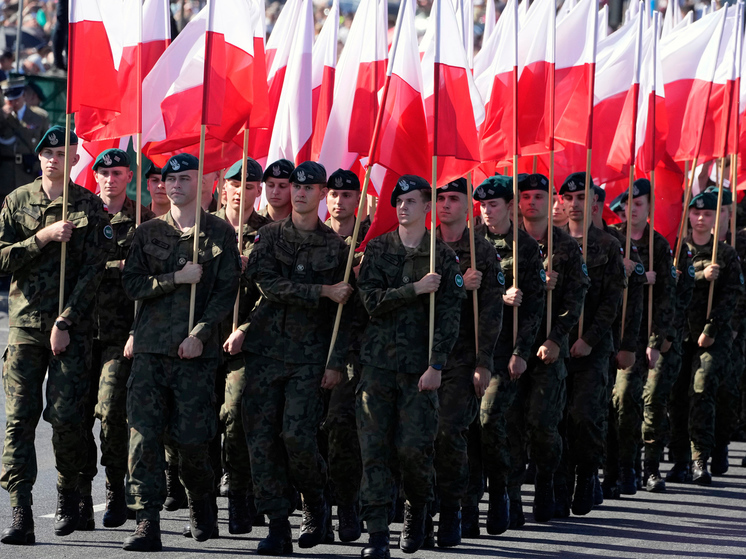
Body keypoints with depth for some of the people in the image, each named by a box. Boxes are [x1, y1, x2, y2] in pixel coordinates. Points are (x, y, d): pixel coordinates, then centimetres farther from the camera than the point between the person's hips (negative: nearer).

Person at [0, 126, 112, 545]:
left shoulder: (91, 208, 2)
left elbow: (93, 271, -3)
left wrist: (65, 323, -10)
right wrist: (43, 238, -11)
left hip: (71, 327, -2)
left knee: (66, 416, -8)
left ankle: (69, 494, 18)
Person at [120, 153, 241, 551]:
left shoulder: (220, 234, 6)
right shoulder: (148, 233, 13)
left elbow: (227, 291, 0)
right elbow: (131, 284, 5)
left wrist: (199, 334, -10)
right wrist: (177, 278, -8)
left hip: (196, 353, -2)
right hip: (149, 350, 2)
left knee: (191, 439, -3)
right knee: (144, 435, -8)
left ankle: (201, 504, 26)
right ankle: (146, 523, -7)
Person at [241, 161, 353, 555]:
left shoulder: (335, 246, 7)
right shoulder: (270, 237, 9)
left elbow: (344, 311, 7)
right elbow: (268, 283, -7)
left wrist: (336, 362, -1)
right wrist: (322, 292, -12)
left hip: (309, 355, -2)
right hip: (266, 349, 2)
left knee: (298, 434, -14)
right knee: (262, 437, -4)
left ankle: (315, 502, 13)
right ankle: (277, 527, 1)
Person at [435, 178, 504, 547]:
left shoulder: (482, 251, 4)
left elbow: (491, 312, -1)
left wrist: (484, 363, -8)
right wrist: (458, 286, -15)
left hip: (461, 359, -2)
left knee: (450, 432, -13)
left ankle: (451, 513, -2)